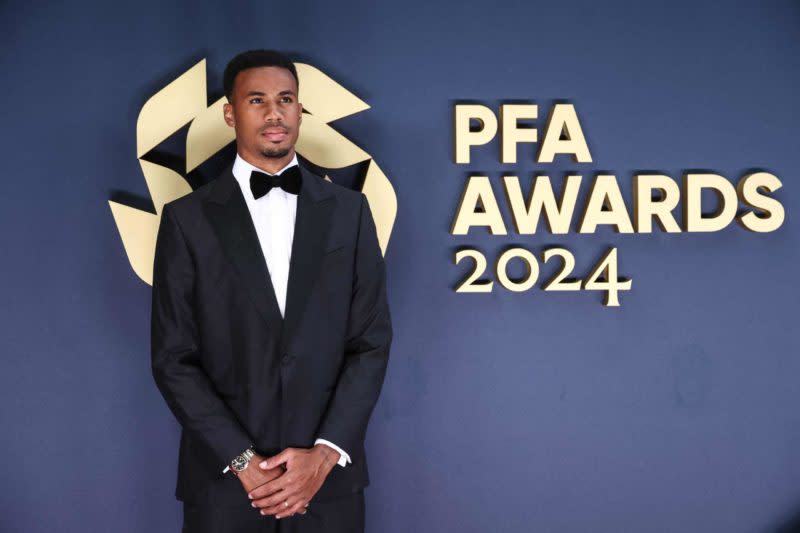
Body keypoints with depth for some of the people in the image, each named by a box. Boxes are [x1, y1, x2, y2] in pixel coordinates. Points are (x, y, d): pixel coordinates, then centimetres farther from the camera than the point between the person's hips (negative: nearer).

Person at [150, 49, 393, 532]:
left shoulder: (349, 211, 4)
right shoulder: (187, 219, 0)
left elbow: (372, 342, 1)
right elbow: (174, 358, -3)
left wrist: (326, 452, -9)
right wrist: (241, 460, -11)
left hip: (328, 476, 1)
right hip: (223, 479, -1)